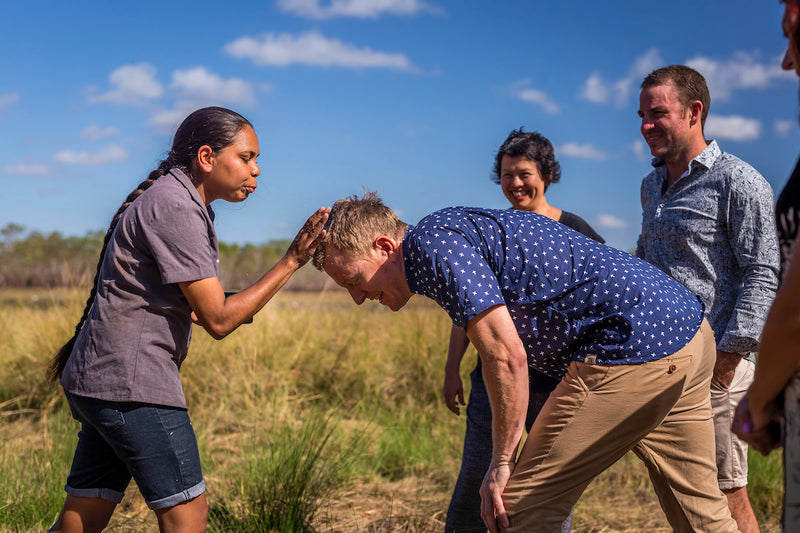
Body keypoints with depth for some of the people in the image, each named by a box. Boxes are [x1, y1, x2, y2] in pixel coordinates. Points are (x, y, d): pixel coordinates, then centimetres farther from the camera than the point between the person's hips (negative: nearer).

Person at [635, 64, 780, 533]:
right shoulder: (652, 185, 17)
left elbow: (762, 276, -12)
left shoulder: (739, 182, -7)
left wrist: (729, 357, -18)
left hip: (713, 361, -8)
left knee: (725, 494, -4)